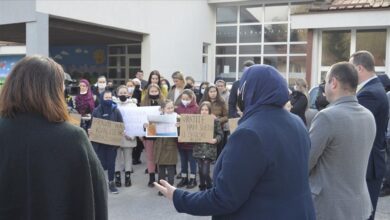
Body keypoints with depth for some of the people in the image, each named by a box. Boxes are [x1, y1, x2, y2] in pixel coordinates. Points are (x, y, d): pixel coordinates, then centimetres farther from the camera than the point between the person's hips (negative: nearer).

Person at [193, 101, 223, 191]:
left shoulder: (215, 121, -3)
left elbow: (220, 134, 1)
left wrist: (216, 140, -17)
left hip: (209, 150, -3)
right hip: (199, 149, 4)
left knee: (205, 172, -9)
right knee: (201, 171, 10)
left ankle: (210, 189, 13)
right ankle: (202, 188, 27)